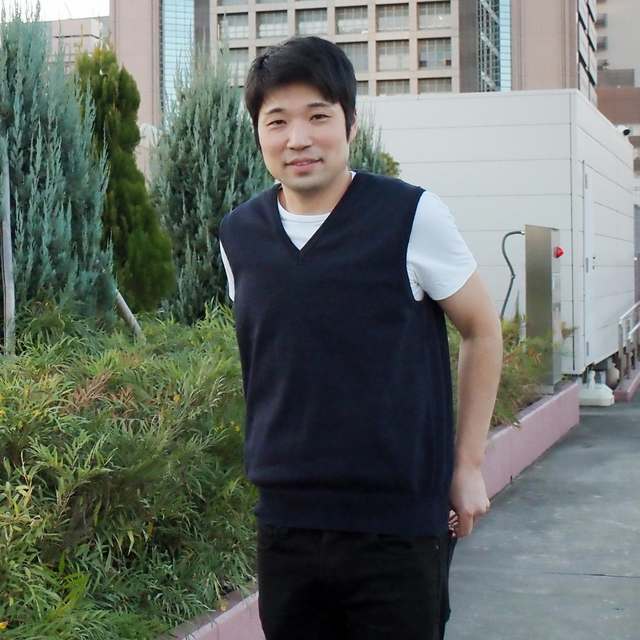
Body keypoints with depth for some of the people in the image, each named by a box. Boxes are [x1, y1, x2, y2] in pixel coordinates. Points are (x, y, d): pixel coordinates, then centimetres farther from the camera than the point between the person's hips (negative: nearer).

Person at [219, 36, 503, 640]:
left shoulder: (412, 216, -10)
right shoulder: (239, 235, 2)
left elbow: (482, 329, 1)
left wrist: (467, 465, 1)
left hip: (399, 524, -3)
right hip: (284, 521, 4)